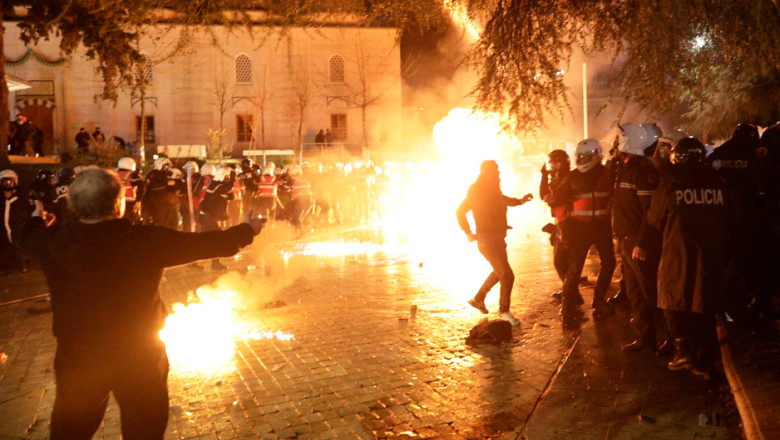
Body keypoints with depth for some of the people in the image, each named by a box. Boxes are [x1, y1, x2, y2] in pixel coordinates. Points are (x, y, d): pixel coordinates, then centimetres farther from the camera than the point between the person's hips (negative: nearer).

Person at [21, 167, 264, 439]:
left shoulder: (55, 243, -12)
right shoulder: (146, 241, -19)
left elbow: (31, 237, 14)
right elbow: (207, 243, -9)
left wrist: (36, 218, 37)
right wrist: (247, 230, 9)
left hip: (77, 358, 2)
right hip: (139, 358, -2)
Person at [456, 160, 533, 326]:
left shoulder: (493, 189, 8)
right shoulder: (476, 191, -15)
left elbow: (503, 200, 29)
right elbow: (460, 212, -14)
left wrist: (520, 201, 14)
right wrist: (469, 233, -14)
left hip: (497, 238, 9)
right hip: (486, 240, -9)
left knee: (500, 272, 23)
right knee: (507, 275, -9)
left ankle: (478, 298, 38)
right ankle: (504, 311, 8)